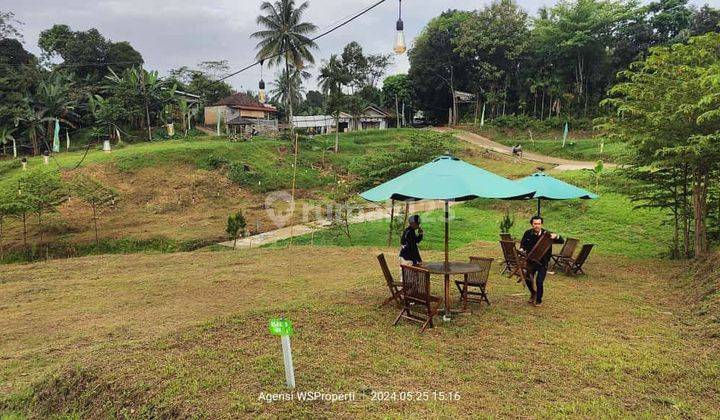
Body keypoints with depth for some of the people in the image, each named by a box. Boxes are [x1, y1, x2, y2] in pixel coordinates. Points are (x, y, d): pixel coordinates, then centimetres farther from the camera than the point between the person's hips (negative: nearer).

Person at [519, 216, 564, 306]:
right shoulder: (528, 233, -4)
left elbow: (562, 241, -16)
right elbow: (523, 244, 12)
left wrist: (556, 236, -37)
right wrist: (522, 249, -10)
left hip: (543, 262, -3)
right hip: (531, 260, 3)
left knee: (539, 281, -10)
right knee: (528, 279, 6)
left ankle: (539, 300, 15)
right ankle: (533, 293, 39)